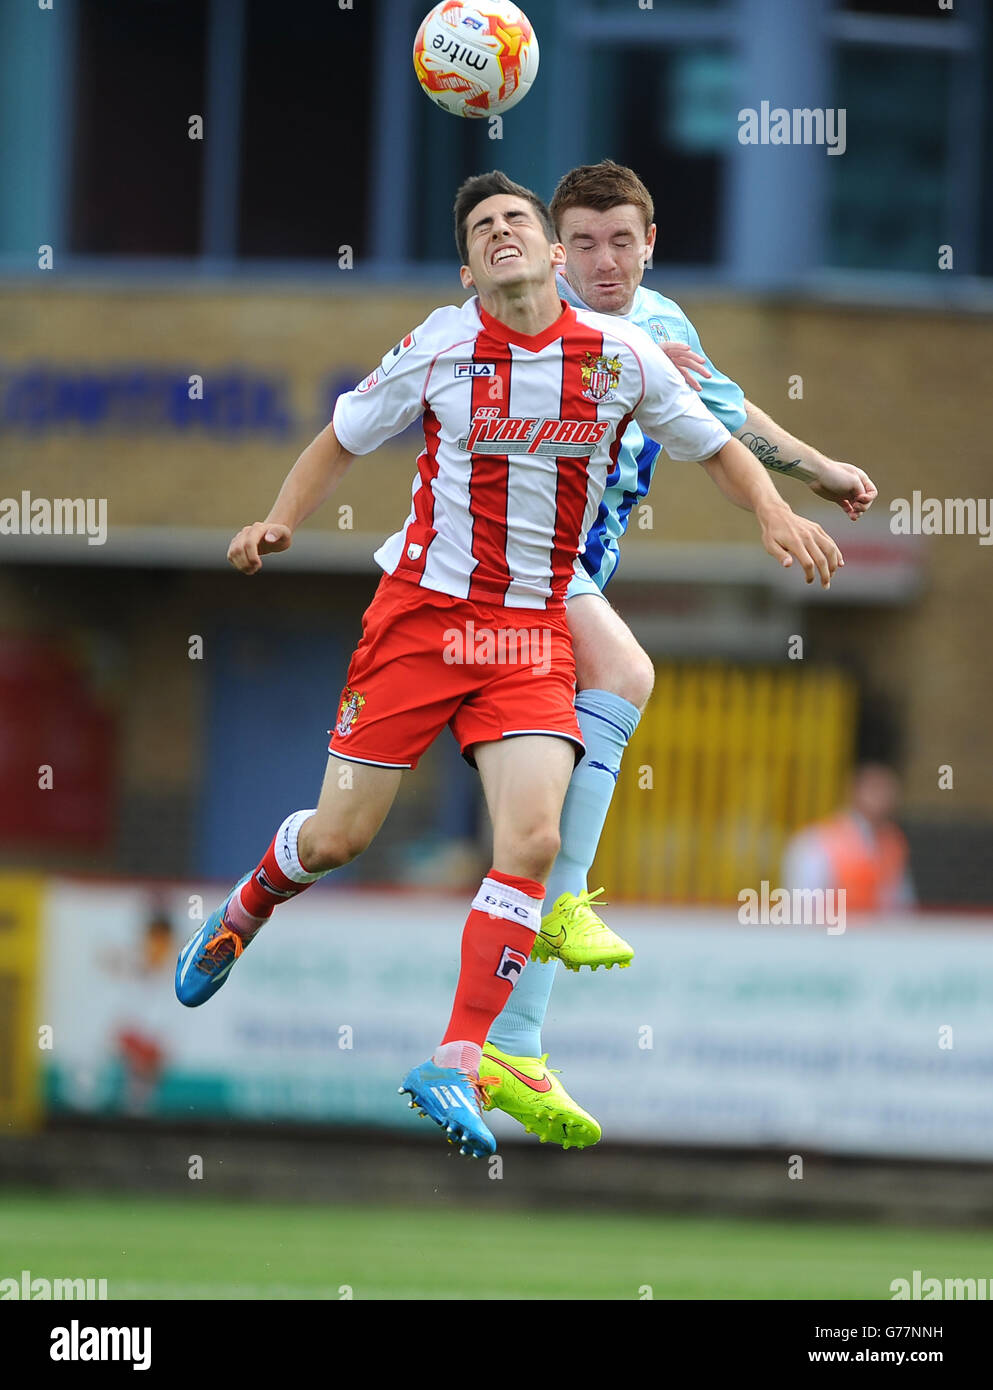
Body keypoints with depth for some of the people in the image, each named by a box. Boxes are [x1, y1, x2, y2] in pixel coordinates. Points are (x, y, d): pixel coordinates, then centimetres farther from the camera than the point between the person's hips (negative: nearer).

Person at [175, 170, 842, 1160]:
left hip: (533, 632, 1)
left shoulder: (622, 355, -2)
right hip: (420, 612, -1)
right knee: (338, 836, 2)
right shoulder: (438, 346, -5)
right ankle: (244, 910, 38)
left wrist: (773, 513, -6)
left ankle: (459, 1064, -13)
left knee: (531, 836, -19)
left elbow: (714, 446, 12)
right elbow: (341, 440, 9)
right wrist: (280, 520, -7)